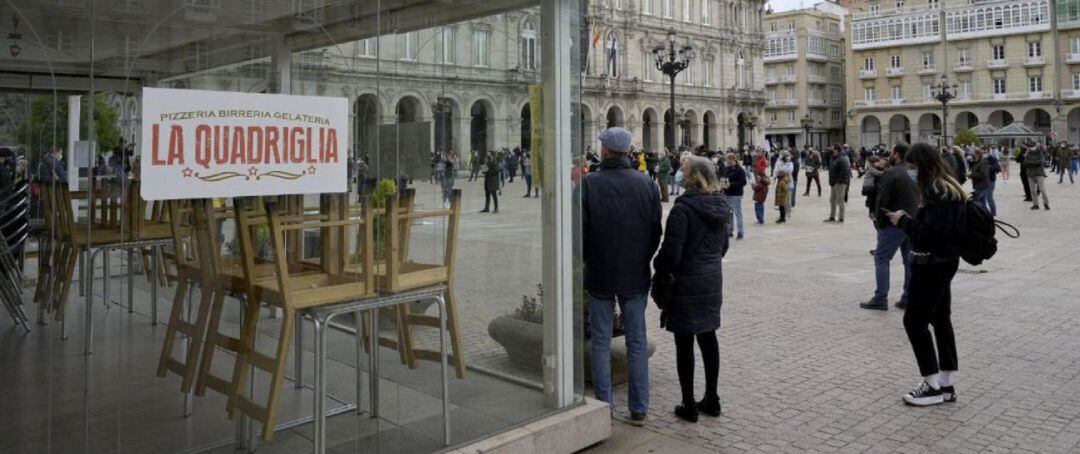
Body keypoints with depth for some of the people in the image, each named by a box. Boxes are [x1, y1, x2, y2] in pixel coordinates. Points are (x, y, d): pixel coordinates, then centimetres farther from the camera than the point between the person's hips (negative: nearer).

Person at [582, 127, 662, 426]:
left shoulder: (588, 184, -12)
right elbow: (656, 231, 1)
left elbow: (581, 231, -9)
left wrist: (587, 261, 8)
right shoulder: (646, 183, -3)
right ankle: (639, 409, 16)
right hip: (636, 276, 2)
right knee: (637, 341, 10)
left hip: (600, 275, -2)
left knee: (601, 342, 9)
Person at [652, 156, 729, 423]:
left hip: (686, 284, -8)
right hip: (713, 281, 8)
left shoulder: (683, 209, -19)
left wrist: (659, 267, 0)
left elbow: (671, 253, -20)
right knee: (708, 338, 16)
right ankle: (711, 399, 25)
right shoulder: (720, 207, 7)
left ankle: (689, 405, 10)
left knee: (684, 343, 2)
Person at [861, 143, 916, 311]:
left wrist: (879, 222, -6)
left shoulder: (891, 174, -13)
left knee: (881, 259, 0)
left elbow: (882, 200, -16)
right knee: (910, 261, 11)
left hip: (894, 223, -7)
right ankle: (908, 299, 14)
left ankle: (880, 298, -2)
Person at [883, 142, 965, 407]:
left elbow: (931, 232, -26)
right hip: (942, 262, 11)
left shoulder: (937, 191, -19)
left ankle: (934, 386, 3)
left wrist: (903, 221, -13)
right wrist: (908, 220, 4)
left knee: (915, 321, -4)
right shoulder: (947, 187, 13)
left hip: (932, 264, -11)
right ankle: (946, 385, 20)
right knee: (940, 319, 13)